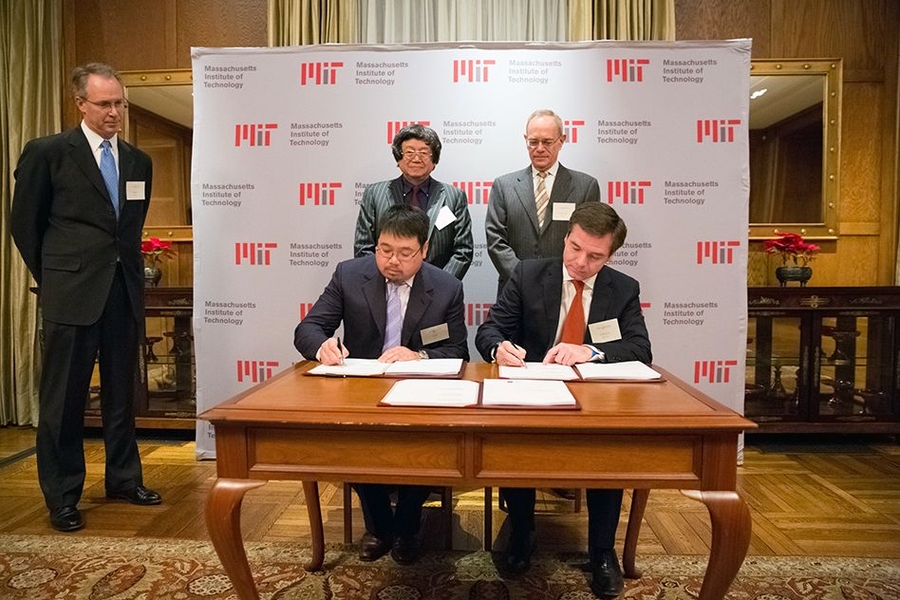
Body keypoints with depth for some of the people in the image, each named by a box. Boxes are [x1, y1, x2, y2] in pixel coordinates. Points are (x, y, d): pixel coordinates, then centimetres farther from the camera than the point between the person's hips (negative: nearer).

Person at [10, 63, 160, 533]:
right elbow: (24, 223, 3)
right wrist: (52, 278, 5)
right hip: (71, 294, -4)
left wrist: (127, 265, 12)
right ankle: (62, 496, 18)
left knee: (122, 392, 13)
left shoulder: (138, 162, 11)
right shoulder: (47, 153, -2)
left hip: (125, 291, 4)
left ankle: (123, 479, 28)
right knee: (64, 397, 4)